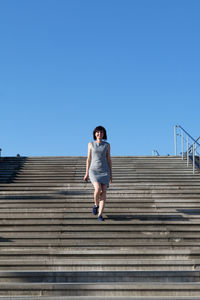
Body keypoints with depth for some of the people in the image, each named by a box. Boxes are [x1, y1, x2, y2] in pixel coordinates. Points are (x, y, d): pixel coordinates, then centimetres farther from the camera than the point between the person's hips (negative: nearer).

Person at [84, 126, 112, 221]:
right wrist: (87, 173, 3)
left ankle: (100, 215, -3)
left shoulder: (107, 145, 5)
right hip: (94, 171, -1)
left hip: (104, 171, 1)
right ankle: (96, 205, 7)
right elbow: (89, 159, 6)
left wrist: (111, 174, 4)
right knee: (98, 189, -23)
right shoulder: (91, 144, 4)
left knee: (103, 192, -9)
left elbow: (109, 160, 7)